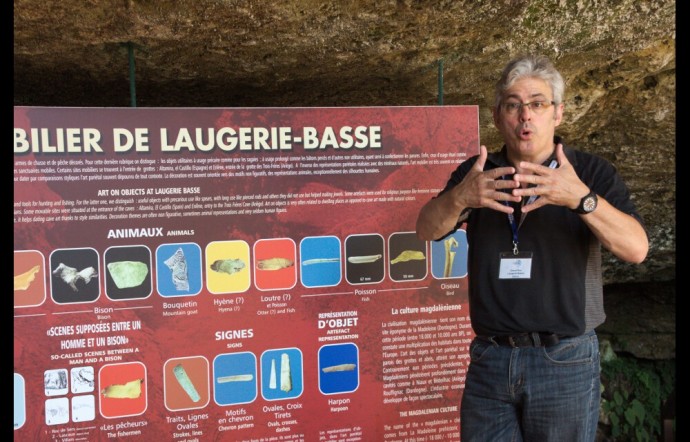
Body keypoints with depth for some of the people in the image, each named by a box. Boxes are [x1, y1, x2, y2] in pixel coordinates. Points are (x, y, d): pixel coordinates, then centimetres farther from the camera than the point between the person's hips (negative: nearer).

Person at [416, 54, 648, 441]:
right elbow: (427, 230, -7)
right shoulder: (477, 174, 5)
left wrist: (581, 198, -33)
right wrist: (459, 197, -28)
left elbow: (636, 248, -16)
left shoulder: (592, 174, -3)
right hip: (489, 361, 2)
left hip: (565, 362, -2)